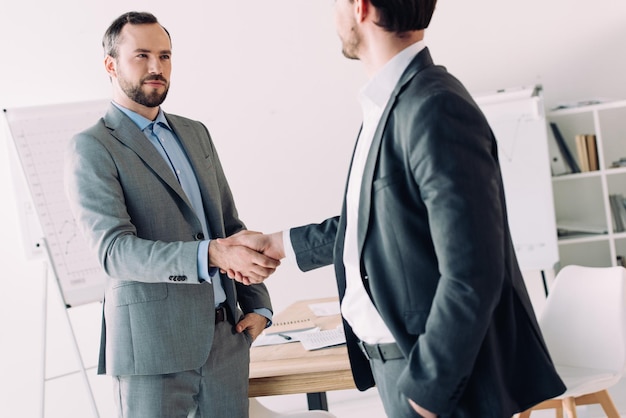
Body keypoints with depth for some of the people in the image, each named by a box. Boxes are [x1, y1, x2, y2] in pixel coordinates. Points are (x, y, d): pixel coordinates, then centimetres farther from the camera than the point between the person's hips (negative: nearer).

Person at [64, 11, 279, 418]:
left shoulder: (196, 133, 13)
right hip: (152, 345, -5)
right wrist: (212, 255, -30)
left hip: (227, 336, 6)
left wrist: (258, 304, 6)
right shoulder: (91, 148, -6)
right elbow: (115, 250, -18)